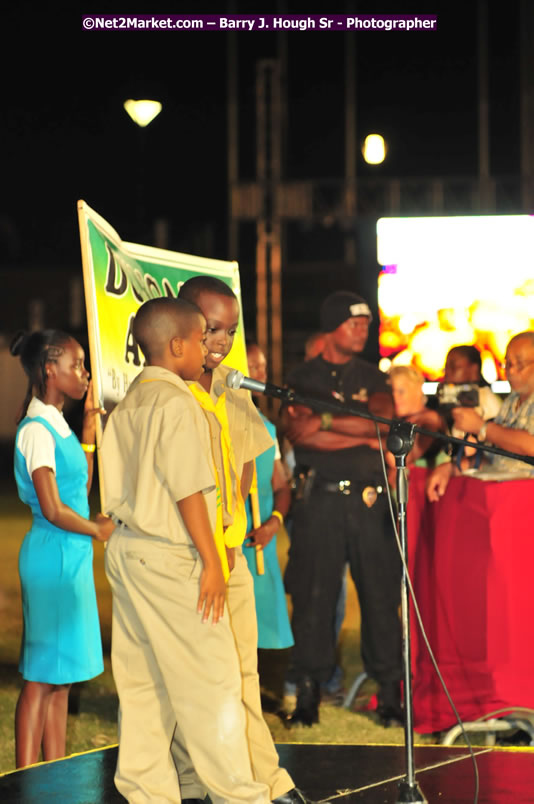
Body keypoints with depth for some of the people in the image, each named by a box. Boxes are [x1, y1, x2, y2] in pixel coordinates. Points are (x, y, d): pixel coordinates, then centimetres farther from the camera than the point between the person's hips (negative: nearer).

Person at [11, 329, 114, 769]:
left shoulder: (59, 427, 14)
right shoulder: (36, 430, -14)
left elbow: (82, 488, 20)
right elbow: (52, 510, -19)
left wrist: (89, 424, 19)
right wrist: (97, 530, -3)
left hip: (73, 556, 9)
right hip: (52, 555, -9)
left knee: (63, 675, 12)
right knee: (42, 675, -5)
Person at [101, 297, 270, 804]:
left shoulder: (126, 406, 12)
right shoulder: (175, 403, -15)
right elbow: (188, 490, -18)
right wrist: (210, 560, -14)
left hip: (125, 549, 9)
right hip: (170, 556, -9)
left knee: (141, 678, 11)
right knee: (208, 678, -2)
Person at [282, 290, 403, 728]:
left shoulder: (373, 378, 14)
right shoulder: (302, 378, 7)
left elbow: (383, 421, -4)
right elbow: (299, 433, -8)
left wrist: (325, 420, -10)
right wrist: (365, 438, -6)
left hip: (370, 498, 2)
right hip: (321, 498, -2)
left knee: (381, 593, -1)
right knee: (313, 595, -2)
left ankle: (390, 691, 4)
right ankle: (308, 692, 4)